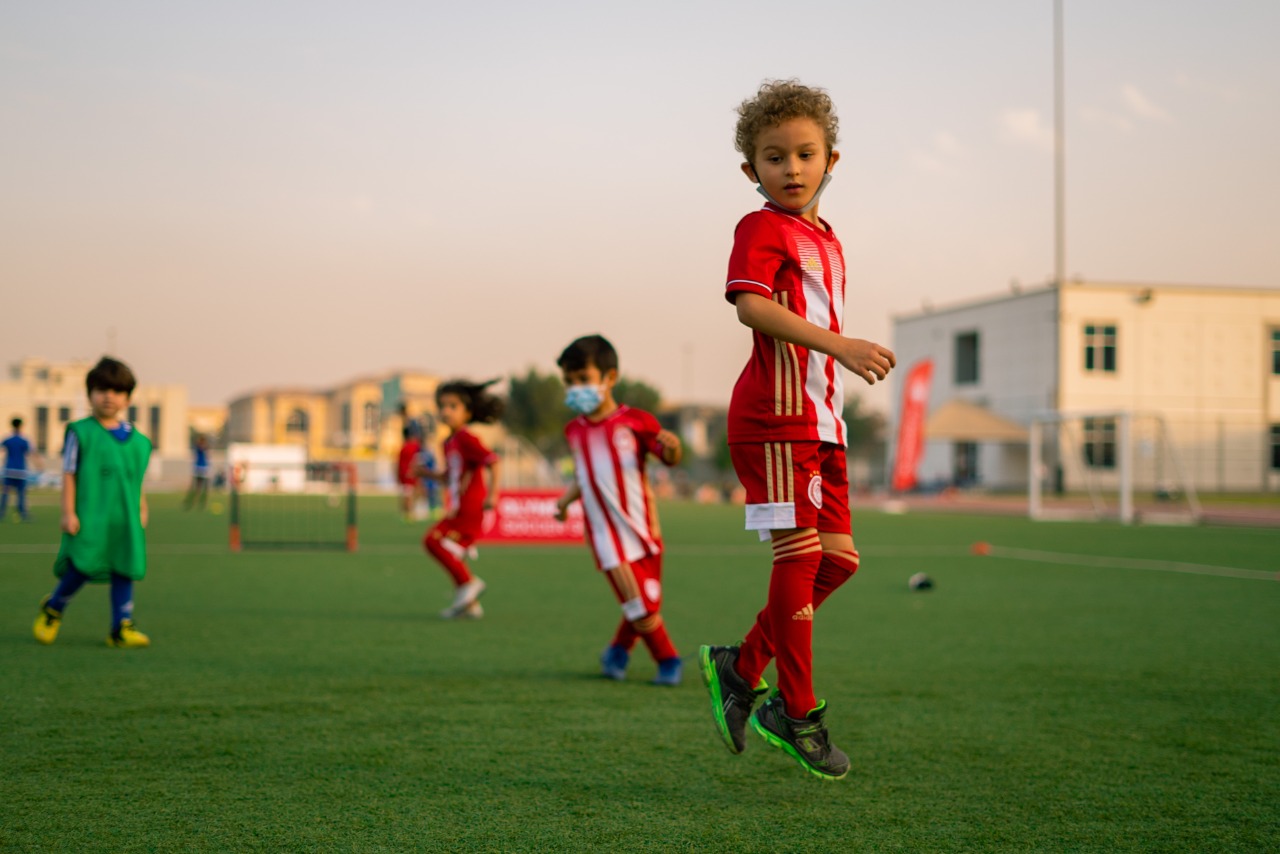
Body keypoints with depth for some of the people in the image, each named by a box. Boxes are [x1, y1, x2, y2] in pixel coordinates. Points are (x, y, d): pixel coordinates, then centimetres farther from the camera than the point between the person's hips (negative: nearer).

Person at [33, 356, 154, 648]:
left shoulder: (136, 440, 10)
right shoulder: (80, 433, -1)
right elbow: (69, 474, -2)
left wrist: (142, 512, 15)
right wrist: (68, 512, -8)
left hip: (125, 520, 4)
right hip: (89, 517, -4)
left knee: (124, 570, 2)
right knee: (82, 569, -6)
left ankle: (122, 628, 7)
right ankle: (52, 609, 21)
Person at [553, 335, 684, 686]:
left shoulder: (634, 421, -5)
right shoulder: (574, 431, 7)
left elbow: (669, 458, -6)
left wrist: (671, 447, -28)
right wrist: (566, 499, 5)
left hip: (642, 527, -1)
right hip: (606, 534, 1)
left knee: (648, 603, 8)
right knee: (640, 610, -7)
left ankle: (617, 650, 33)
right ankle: (667, 661, 12)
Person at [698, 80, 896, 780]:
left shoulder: (825, 240, 20)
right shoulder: (763, 228, -6)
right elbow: (752, 304, -23)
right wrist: (838, 344, -33)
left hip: (819, 419, 8)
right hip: (774, 415, -8)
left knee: (837, 559, 7)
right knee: (799, 557, -6)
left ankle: (741, 667, 19)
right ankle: (798, 714, 3)